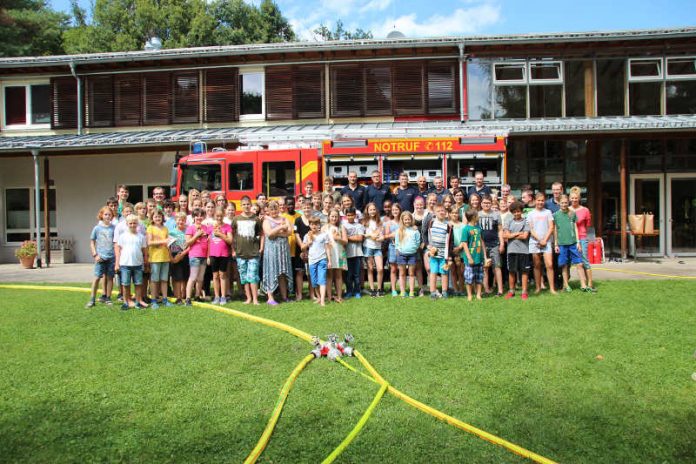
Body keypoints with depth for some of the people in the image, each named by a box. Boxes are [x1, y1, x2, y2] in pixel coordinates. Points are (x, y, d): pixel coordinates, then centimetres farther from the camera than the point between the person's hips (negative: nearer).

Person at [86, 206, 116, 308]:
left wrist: (117, 254, 0)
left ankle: (107, 298, 16)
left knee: (109, 277, 7)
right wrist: (95, 254, -2)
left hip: (111, 257, 1)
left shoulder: (114, 228, 4)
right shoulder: (97, 228, 2)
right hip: (100, 257, -1)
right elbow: (92, 242, 7)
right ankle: (92, 299, 3)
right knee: (97, 277, -4)